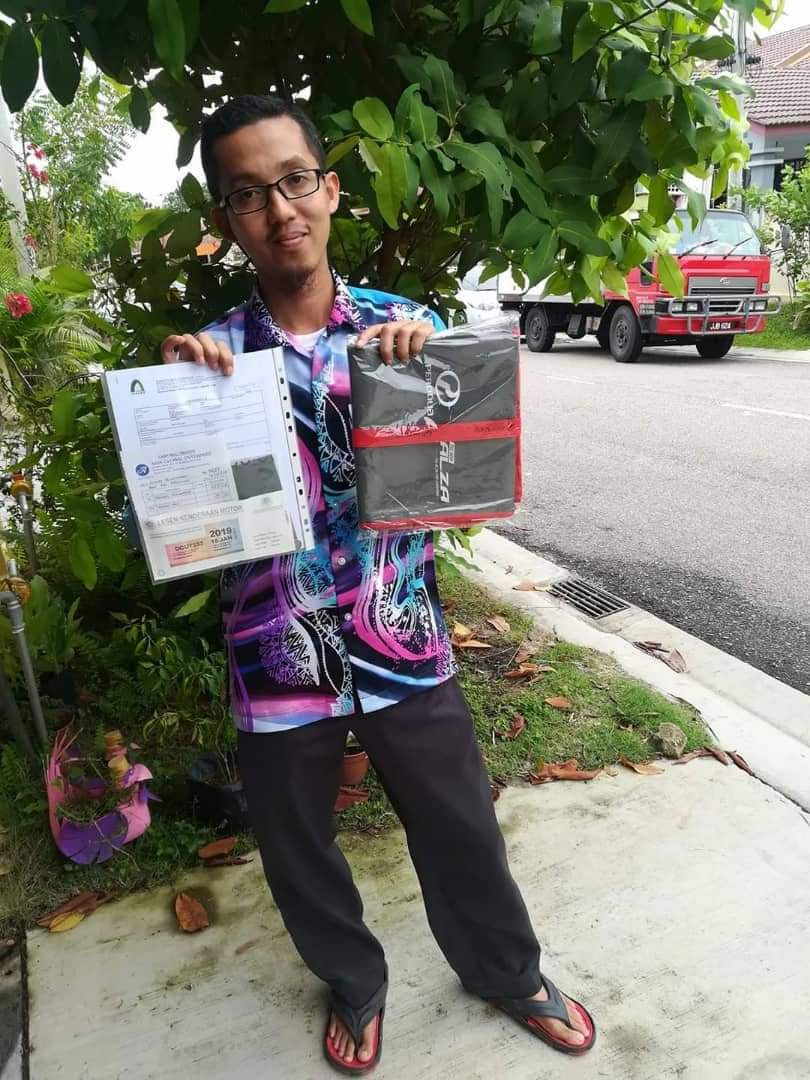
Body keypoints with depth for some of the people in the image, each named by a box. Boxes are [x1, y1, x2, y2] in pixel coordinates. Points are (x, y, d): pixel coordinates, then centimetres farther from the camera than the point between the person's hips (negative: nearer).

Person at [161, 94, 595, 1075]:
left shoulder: (408, 325, -2)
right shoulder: (206, 358, -3)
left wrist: (421, 353, -17)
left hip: (404, 644, 0)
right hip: (278, 661, 1)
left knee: (462, 832, 18)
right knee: (299, 856, 20)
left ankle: (507, 973, 49)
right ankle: (355, 986, 52)